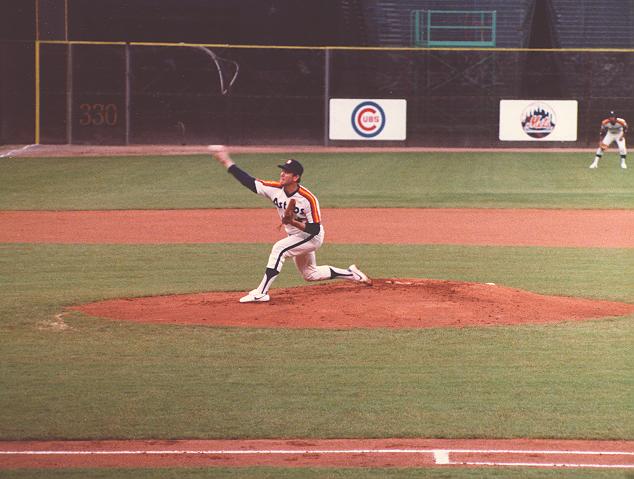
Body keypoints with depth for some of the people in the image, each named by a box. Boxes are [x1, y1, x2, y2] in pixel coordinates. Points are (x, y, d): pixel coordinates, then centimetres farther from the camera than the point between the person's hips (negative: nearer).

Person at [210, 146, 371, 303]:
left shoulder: (308, 199, -30)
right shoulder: (275, 189, -15)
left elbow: (314, 229, -27)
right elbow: (249, 181, -18)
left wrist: (293, 222, -40)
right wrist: (227, 163, -25)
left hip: (312, 237, -8)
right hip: (295, 237, 8)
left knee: (279, 249, -27)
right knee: (310, 274, 21)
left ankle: (261, 292, -27)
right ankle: (352, 274, 38)